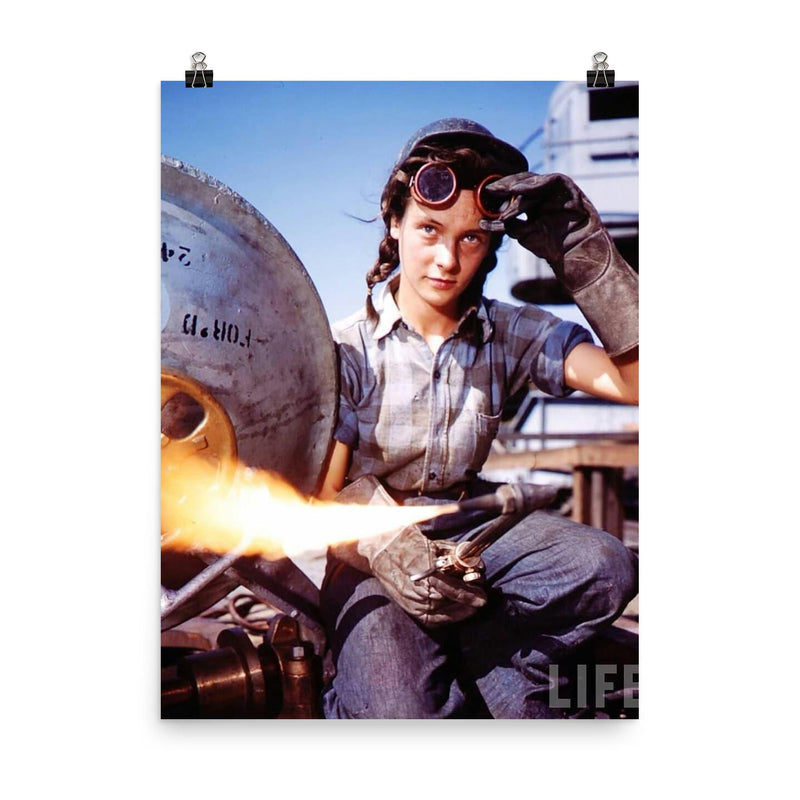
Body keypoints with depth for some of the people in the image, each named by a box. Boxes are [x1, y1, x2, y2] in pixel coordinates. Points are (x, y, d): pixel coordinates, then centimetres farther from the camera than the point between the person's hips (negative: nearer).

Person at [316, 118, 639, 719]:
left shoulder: (513, 333, -3)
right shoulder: (348, 351, -9)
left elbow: (636, 381, -16)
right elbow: (321, 496, -11)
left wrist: (587, 255, -24)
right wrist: (389, 552, -33)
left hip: (473, 528, 4)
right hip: (371, 543, -3)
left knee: (605, 567, -28)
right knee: (403, 716, -30)